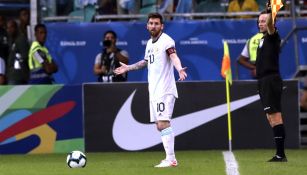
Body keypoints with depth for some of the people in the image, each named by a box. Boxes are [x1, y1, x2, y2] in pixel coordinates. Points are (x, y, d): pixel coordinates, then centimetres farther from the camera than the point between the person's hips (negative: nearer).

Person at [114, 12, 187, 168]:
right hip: (154, 91, 9)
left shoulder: (166, 40, -10)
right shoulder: (150, 43, 16)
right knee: (160, 126, 10)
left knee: (163, 123, -17)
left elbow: (173, 56, -29)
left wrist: (179, 69, -49)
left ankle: (170, 159, -18)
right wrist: (128, 68, 41)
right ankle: (170, 159, 15)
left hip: (165, 90, -9)